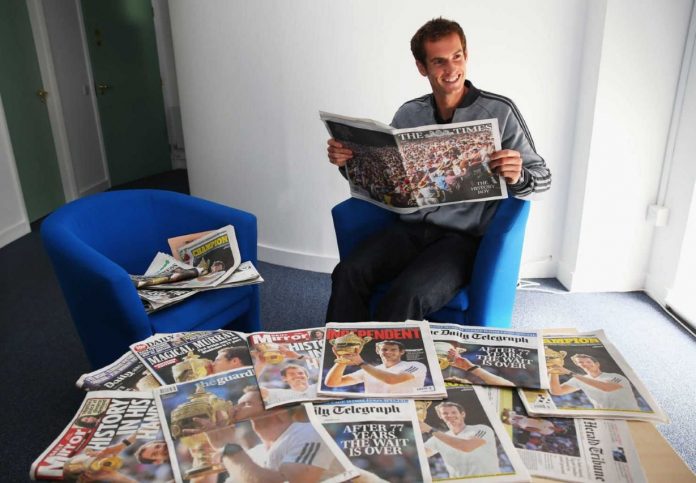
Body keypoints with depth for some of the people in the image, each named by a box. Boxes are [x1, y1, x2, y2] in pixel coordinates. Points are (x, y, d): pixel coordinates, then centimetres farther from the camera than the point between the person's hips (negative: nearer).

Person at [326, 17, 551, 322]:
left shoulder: (499, 112, -1)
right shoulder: (409, 114, 11)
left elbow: (542, 177, 2)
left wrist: (517, 177, -21)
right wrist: (348, 162, -4)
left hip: (464, 236, -3)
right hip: (410, 228, 4)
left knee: (407, 295, -29)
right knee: (347, 274, -23)